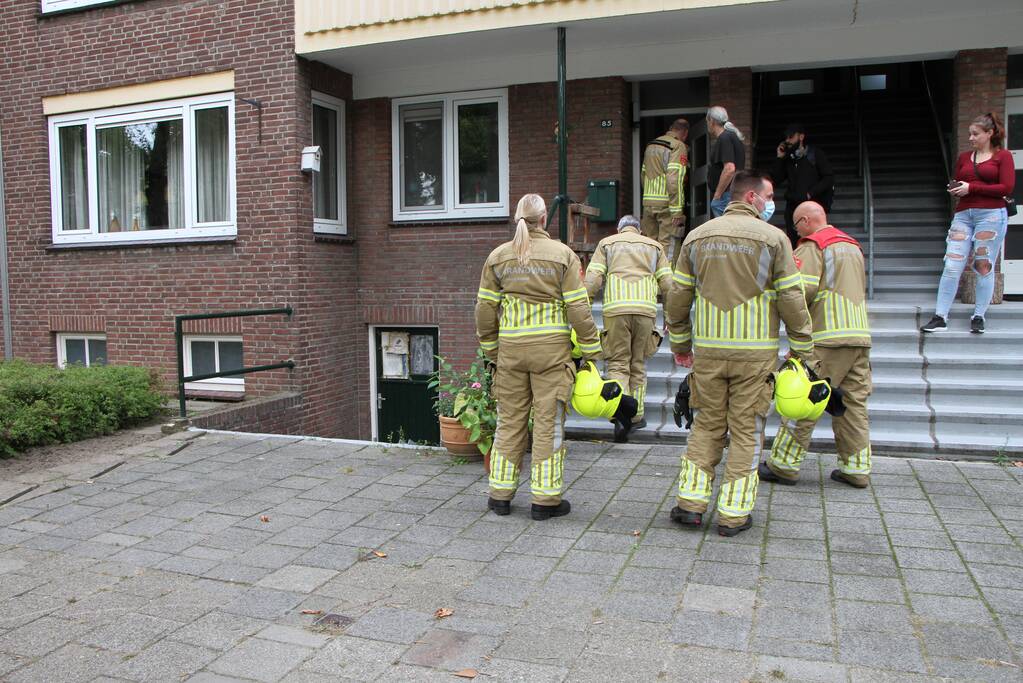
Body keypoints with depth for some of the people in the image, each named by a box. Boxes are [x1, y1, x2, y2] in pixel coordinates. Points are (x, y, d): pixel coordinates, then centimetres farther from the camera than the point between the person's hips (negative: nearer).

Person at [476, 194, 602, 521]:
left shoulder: (498, 257, 4)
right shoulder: (562, 255, -4)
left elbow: (485, 308, 5)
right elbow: (578, 308, -7)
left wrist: (491, 349, 16)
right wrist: (591, 350, 1)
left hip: (511, 348, 3)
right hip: (551, 349, -3)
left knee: (509, 420, 12)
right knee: (548, 422, 5)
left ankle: (500, 494, 19)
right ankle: (546, 499, 11)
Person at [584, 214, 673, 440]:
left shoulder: (606, 243, 17)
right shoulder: (654, 246, 21)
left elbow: (593, 279, 2)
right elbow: (667, 284, 11)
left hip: (615, 309, -1)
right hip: (646, 309, 2)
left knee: (617, 364, 2)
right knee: (638, 364, 13)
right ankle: (636, 416, 17)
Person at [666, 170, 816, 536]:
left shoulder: (697, 236, 7)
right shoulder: (773, 238, -4)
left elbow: (677, 297, 8)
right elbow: (792, 301, -5)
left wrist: (680, 344, 18)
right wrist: (804, 352, 4)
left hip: (708, 349, 3)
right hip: (756, 352, -3)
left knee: (707, 425, 14)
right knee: (746, 430, 6)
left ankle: (690, 502, 12)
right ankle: (733, 514, 11)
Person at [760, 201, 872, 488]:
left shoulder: (812, 245, -5)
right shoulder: (853, 246, 23)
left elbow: (803, 290, -16)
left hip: (827, 338, -8)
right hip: (860, 335, 8)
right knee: (854, 402, 10)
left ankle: (784, 465, 2)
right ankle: (856, 468, 13)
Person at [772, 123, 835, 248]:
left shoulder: (815, 154, 3)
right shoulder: (788, 159, 16)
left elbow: (829, 178, -2)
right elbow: (775, 180, 9)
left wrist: (810, 193, -11)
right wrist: (779, 158, 4)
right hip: (792, 207, 4)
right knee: (794, 245, 0)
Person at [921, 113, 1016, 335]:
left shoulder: (1003, 156, 4)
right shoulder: (964, 157, 17)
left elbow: (1007, 188, -5)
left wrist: (972, 188, -10)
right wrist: (954, 190, -3)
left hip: (991, 214, -4)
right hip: (964, 214, 4)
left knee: (984, 266, 0)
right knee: (951, 266, -6)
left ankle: (978, 317, 8)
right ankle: (940, 318, -6)